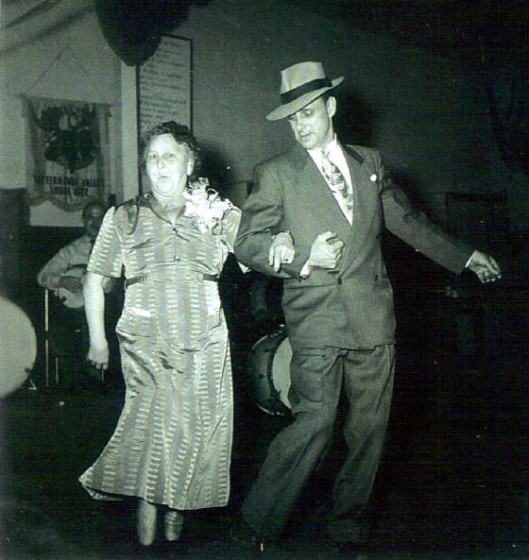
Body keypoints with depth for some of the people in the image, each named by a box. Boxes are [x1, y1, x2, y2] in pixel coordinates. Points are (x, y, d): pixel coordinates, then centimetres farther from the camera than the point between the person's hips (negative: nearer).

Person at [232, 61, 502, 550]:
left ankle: (348, 522, 22)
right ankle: (257, 525, 0)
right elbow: (247, 242, 2)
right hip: (316, 317, -4)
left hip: (372, 317, 4)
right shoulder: (276, 174, 5)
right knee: (315, 420, -13)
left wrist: (464, 256, 28)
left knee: (370, 423, 6)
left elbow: (406, 220, 25)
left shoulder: (368, 162, 17)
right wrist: (303, 258, -12)